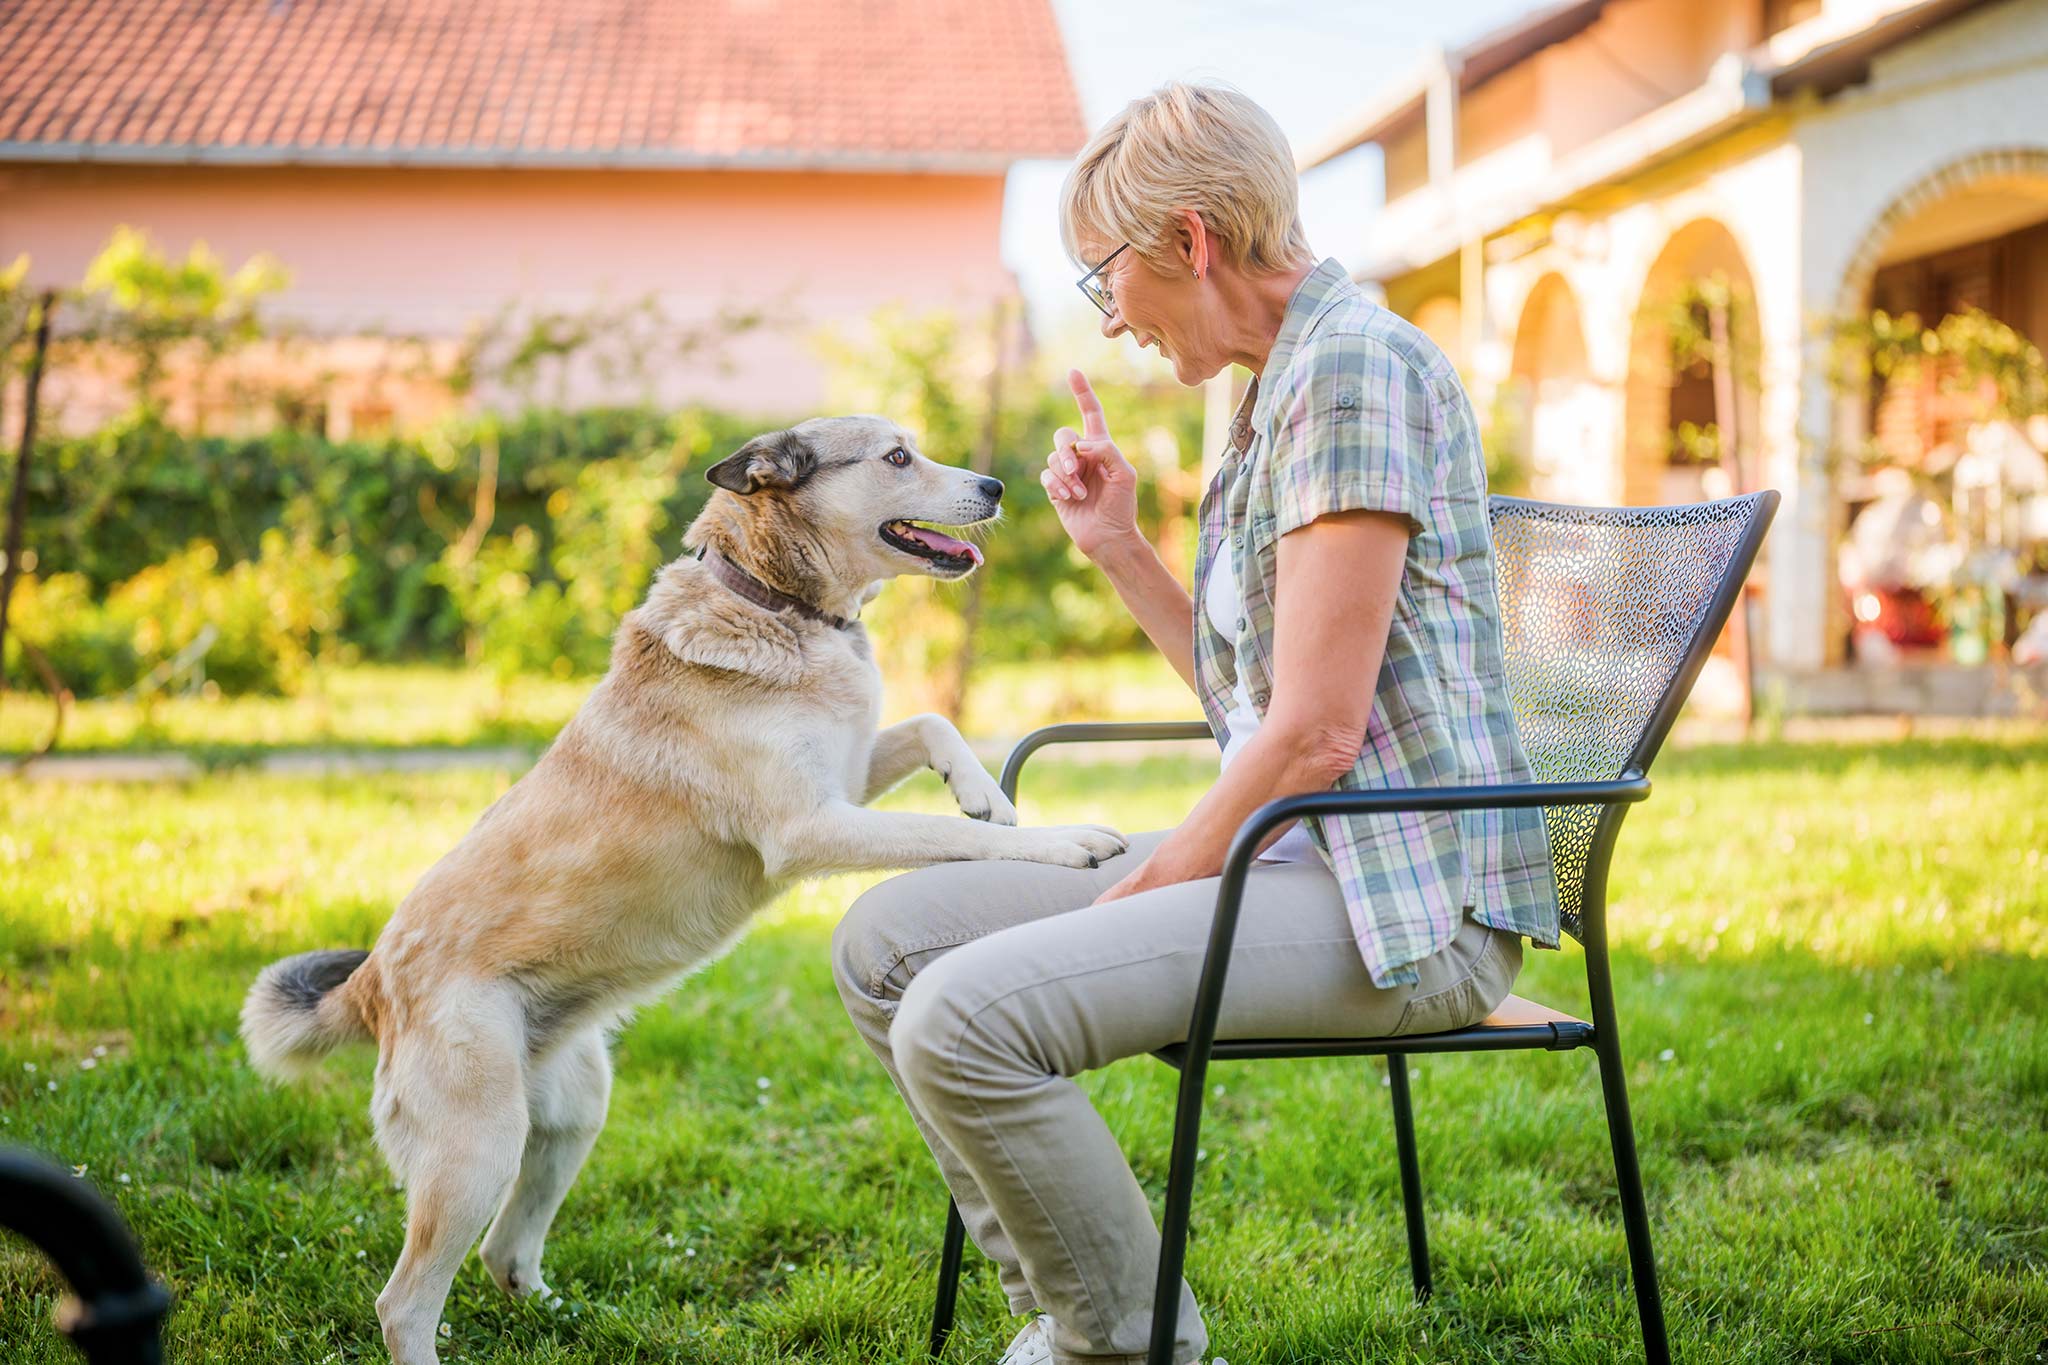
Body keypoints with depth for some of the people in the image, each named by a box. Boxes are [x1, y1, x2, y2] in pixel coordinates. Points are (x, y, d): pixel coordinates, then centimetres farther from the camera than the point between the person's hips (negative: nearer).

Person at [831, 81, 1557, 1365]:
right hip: (1295, 857, 10)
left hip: (1401, 894, -10)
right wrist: (1119, 546, 13)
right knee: (888, 940, 5)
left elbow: (1316, 736, -19)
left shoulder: (1356, 365, -14)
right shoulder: (1284, 383, 17)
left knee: (962, 1018, -25)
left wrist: (1152, 885, -9)